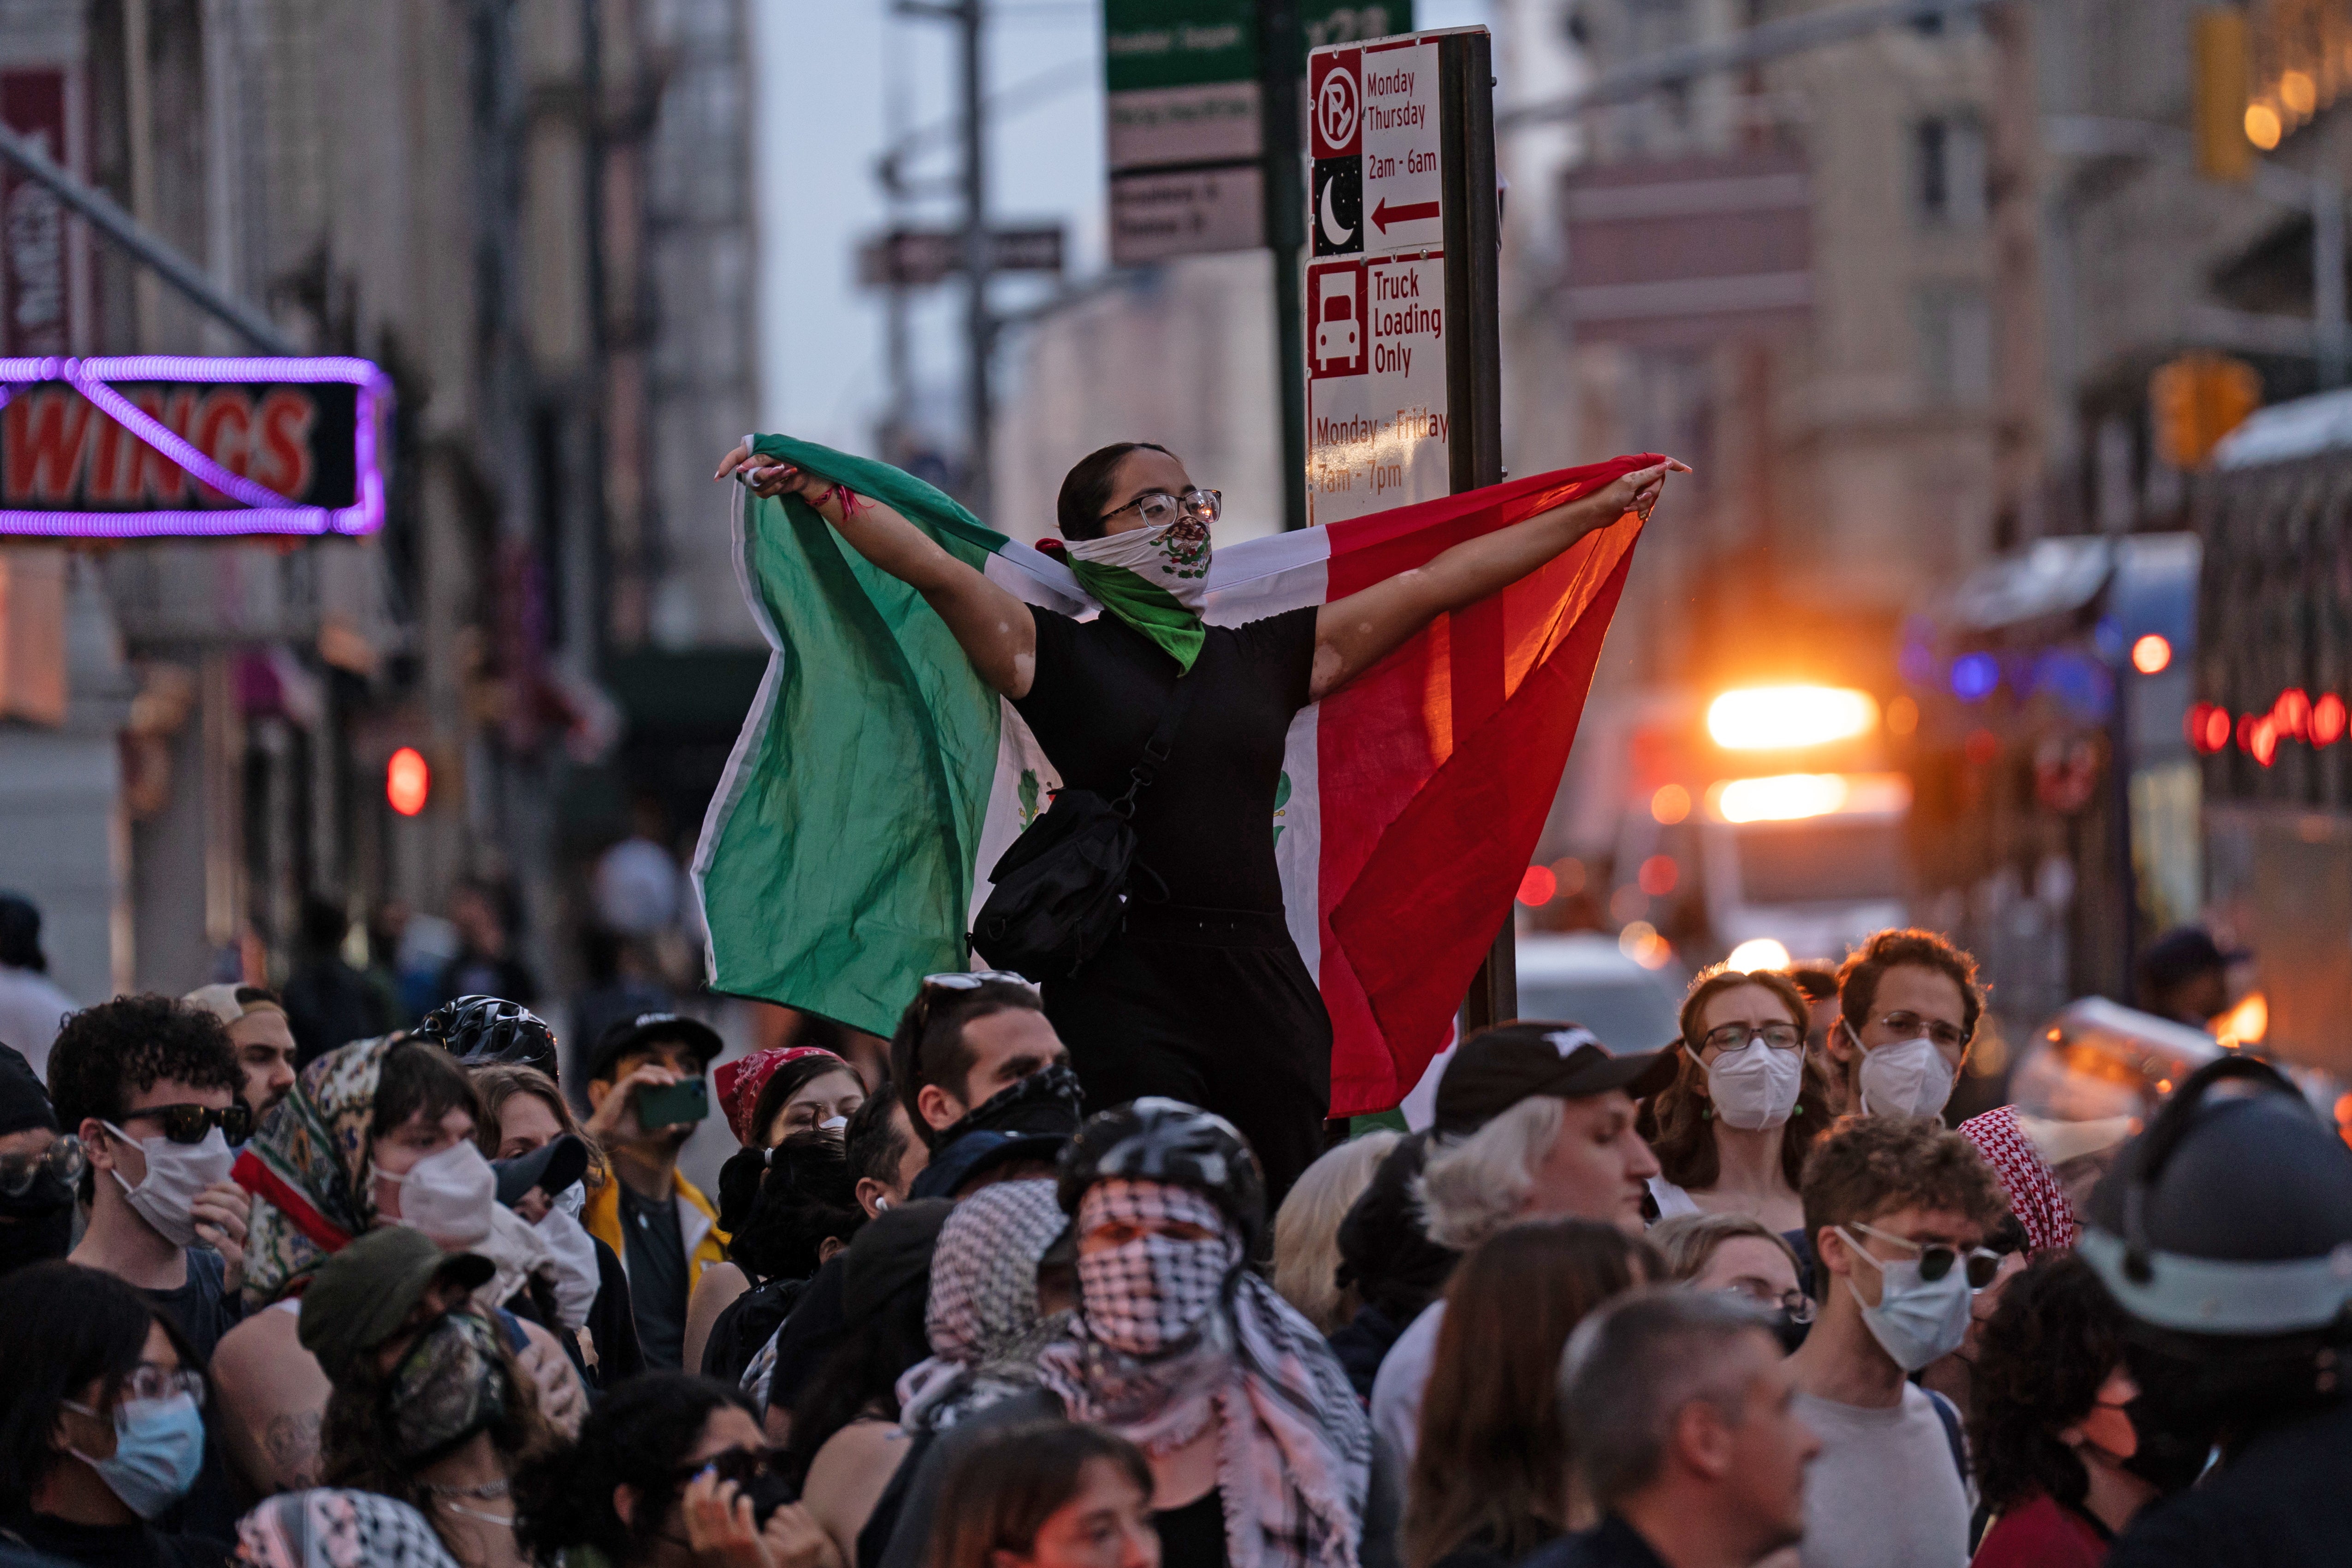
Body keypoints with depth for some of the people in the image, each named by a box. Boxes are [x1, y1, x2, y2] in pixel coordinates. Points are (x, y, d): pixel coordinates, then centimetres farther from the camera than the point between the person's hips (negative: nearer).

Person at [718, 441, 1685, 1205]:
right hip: (1124, 990, -4)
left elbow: (1440, 584, 19)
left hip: (1260, 984, 4)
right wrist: (810, 489, -19)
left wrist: (1599, 510, 22)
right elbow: (935, 571, -6)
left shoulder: (1266, 655, 17)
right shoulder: (1060, 656, 6)